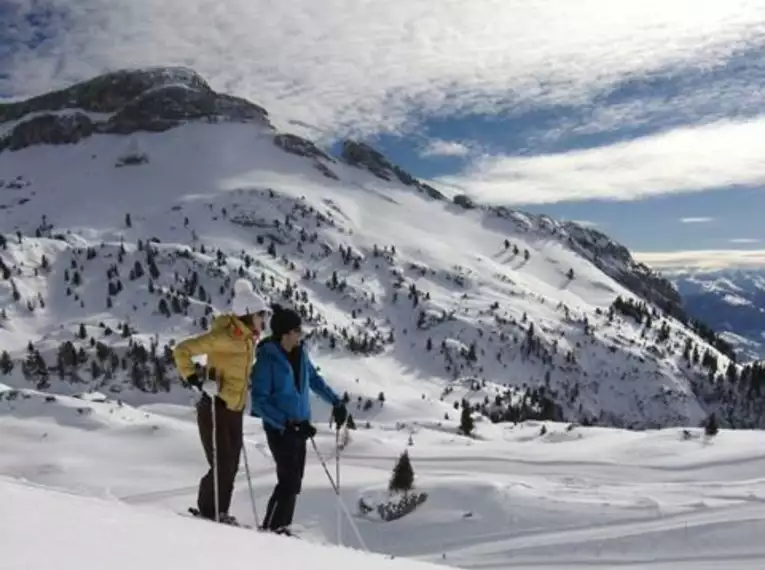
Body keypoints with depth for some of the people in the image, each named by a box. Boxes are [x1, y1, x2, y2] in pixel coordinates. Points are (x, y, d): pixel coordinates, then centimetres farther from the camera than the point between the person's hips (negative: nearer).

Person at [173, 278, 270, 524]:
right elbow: (182, 350, -15)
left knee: (232, 465, 11)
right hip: (214, 408, -8)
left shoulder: (249, 338, 8)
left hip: (234, 410, 8)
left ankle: (219, 513, 23)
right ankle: (208, 511, 12)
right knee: (222, 465, -6)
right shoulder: (222, 336, -18)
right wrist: (193, 379, -21)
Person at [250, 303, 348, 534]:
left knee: (294, 482, 9)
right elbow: (259, 401, -17)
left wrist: (336, 402, 19)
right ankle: (270, 528, 2)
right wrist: (286, 423, -25)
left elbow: (314, 379, 20)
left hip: (299, 427, 7)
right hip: (279, 429, -7)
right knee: (289, 481, -10)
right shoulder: (267, 358, -16)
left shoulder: (300, 353, 3)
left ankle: (281, 528, 19)